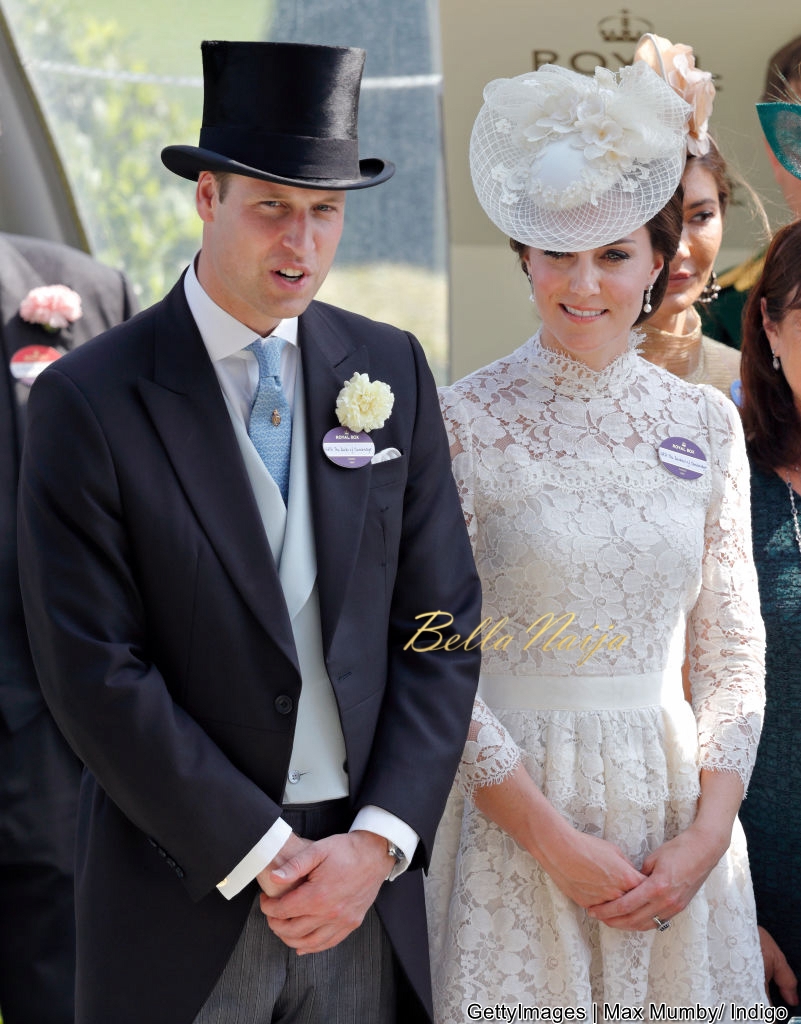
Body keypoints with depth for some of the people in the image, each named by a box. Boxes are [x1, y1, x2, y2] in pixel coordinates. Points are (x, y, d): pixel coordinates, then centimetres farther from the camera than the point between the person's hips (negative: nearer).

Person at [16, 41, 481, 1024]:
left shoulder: (392, 370, 4)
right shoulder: (87, 401, -8)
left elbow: (443, 626, 3)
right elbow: (96, 674, -12)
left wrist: (378, 841, -7)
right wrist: (264, 857, -13)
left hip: (366, 875, 3)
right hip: (186, 892, -3)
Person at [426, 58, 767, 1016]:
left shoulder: (706, 423, 4)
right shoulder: (461, 422, -7)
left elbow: (732, 654, 6)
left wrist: (710, 832, -6)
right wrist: (554, 839, -13)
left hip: (675, 808, 3)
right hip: (512, 808, -3)